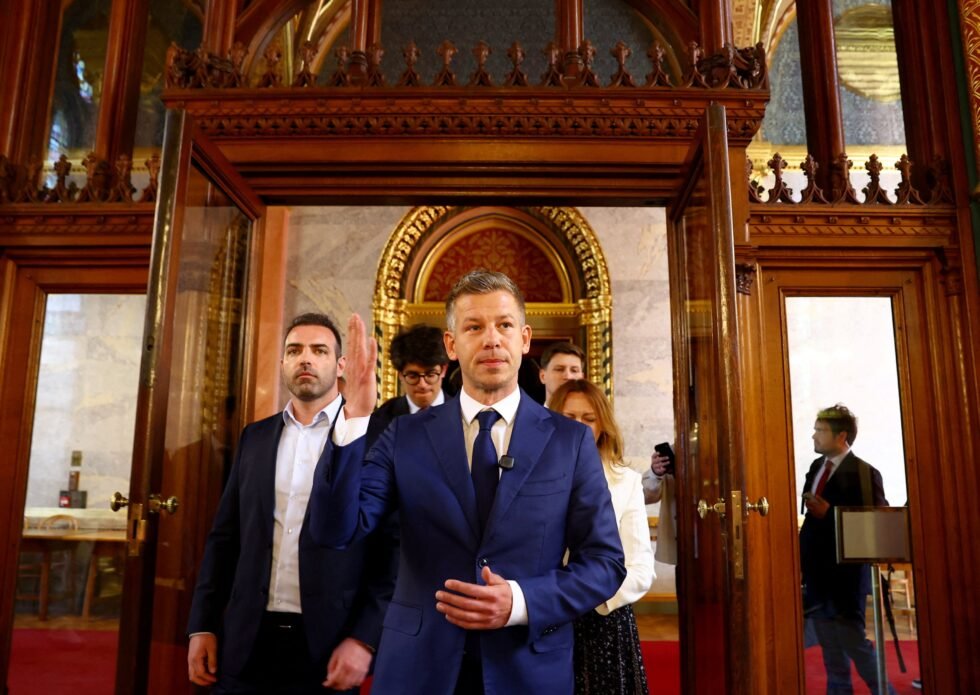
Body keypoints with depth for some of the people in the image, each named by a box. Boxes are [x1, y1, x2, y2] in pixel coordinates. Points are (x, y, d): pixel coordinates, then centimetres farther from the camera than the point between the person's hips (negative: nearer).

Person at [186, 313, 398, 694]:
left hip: (327, 645, -3)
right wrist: (203, 626, 5)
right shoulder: (255, 437, 9)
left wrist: (364, 639, -13)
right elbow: (225, 537, 10)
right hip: (247, 641, 4)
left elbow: (392, 550, -8)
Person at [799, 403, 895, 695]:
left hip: (845, 569, -7)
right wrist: (804, 558, 11)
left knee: (851, 638, -2)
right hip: (817, 567, 7)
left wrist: (830, 513, -20)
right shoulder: (816, 467, 10)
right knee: (829, 641, 15)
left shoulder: (864, 473, -12)